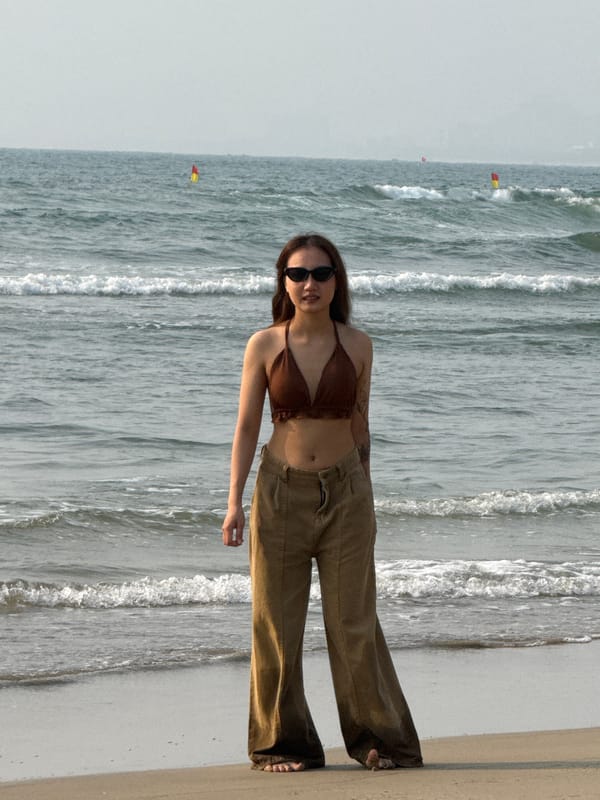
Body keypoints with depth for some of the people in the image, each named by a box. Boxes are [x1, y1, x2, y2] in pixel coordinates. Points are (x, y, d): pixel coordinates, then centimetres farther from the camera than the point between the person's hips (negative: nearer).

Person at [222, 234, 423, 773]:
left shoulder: (357, 346, 1)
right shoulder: (264, 346, -2)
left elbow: (360, 424, 10)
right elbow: (247, 427, 0)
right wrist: (235, 501, -7)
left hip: (345, 491, 0)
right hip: (281, 491, 0)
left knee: (354, 621, 2)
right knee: (276, 624, 3)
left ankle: (379, 738, 13)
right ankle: (283, 743, 14)